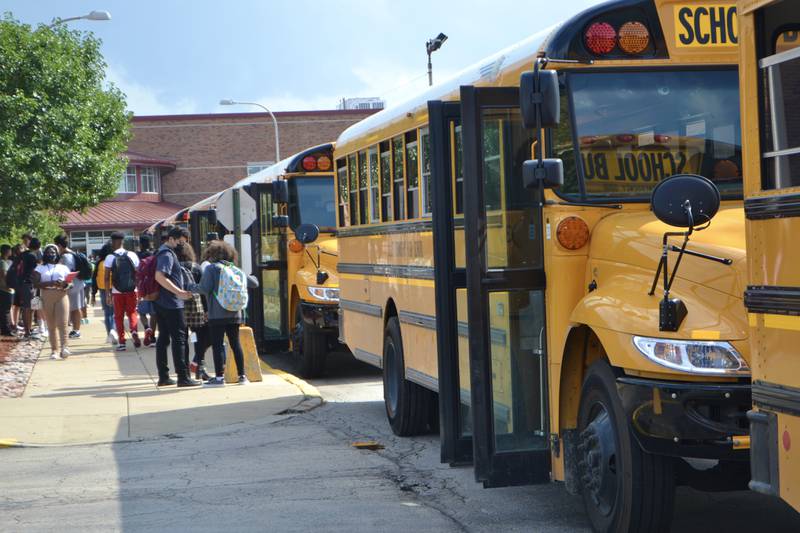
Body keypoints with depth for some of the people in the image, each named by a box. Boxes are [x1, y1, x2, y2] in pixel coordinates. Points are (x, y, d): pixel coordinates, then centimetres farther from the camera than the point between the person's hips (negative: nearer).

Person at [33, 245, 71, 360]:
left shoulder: (63, 268, 14)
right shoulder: (40, 268, 9)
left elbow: (69, 283, 12)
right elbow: (35, 284, -3)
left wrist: (66, 286, -12)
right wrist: (50, 283, -17)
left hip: (61, 296, 0)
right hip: (46, 298, 0)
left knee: (62, 323, -15)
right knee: (51, 325, 1)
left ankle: (64, 347, -21)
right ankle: (55, 350, 3)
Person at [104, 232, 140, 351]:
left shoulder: (110, 257, -4)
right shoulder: (132, 255, 2)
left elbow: (107, 277, -6)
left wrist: (107, 294, -2)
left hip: (117, 291, -1)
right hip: (132, 290, 1)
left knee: (119, 316, 8)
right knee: (132, 312, 14)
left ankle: (122, 342, 5)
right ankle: (134, 331, -14)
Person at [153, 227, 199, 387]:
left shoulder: (167, 253, 18)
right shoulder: (167, 255, -13)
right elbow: (159, 276, -25)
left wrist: (182, 291, 24)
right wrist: (179, 292, -27)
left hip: (161, 304, 10)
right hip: (172, 304, -10)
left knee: (163, 339, 10)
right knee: (179, 339, -8)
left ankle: (163, 377, 13)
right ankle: (183, 377, -8)